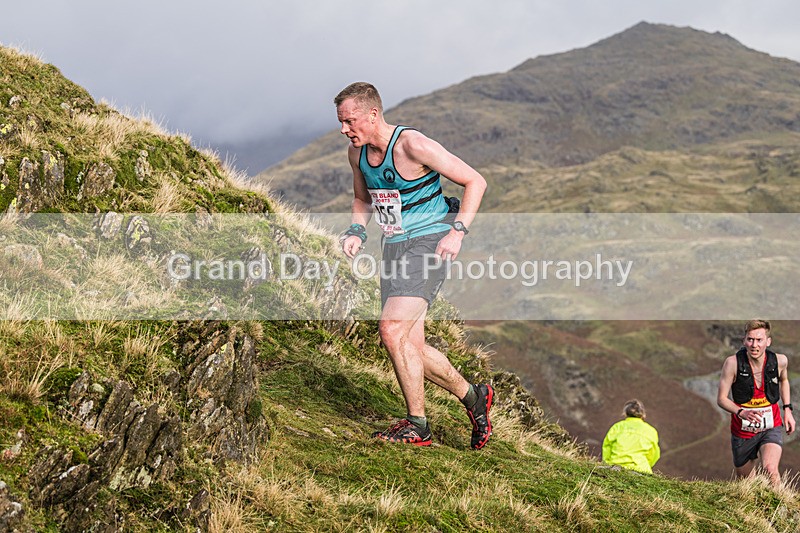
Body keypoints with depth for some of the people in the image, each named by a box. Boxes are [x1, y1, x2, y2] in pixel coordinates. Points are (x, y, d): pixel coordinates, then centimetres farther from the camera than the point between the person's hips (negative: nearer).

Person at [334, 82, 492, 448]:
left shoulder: (413, 146, -18)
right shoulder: (357, 152, 5)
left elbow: (475, 181, -13)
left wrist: (457, 231, -21)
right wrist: (356, 232, 5)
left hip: (429, 242, -8)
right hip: (394, 249, 8)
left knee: (392, 331, -21)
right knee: (411, 347, 5)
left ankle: (417, 425, -8)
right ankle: (473, 396, 25)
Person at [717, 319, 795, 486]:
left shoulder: (779, 361, -10)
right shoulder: (733, 363, -18)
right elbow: (721, 399, -11)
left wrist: (787, 409, 8)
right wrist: (741, 412, -29)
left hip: (771, 428, 0)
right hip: (742, 430, 0)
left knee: (770, 470, -28)